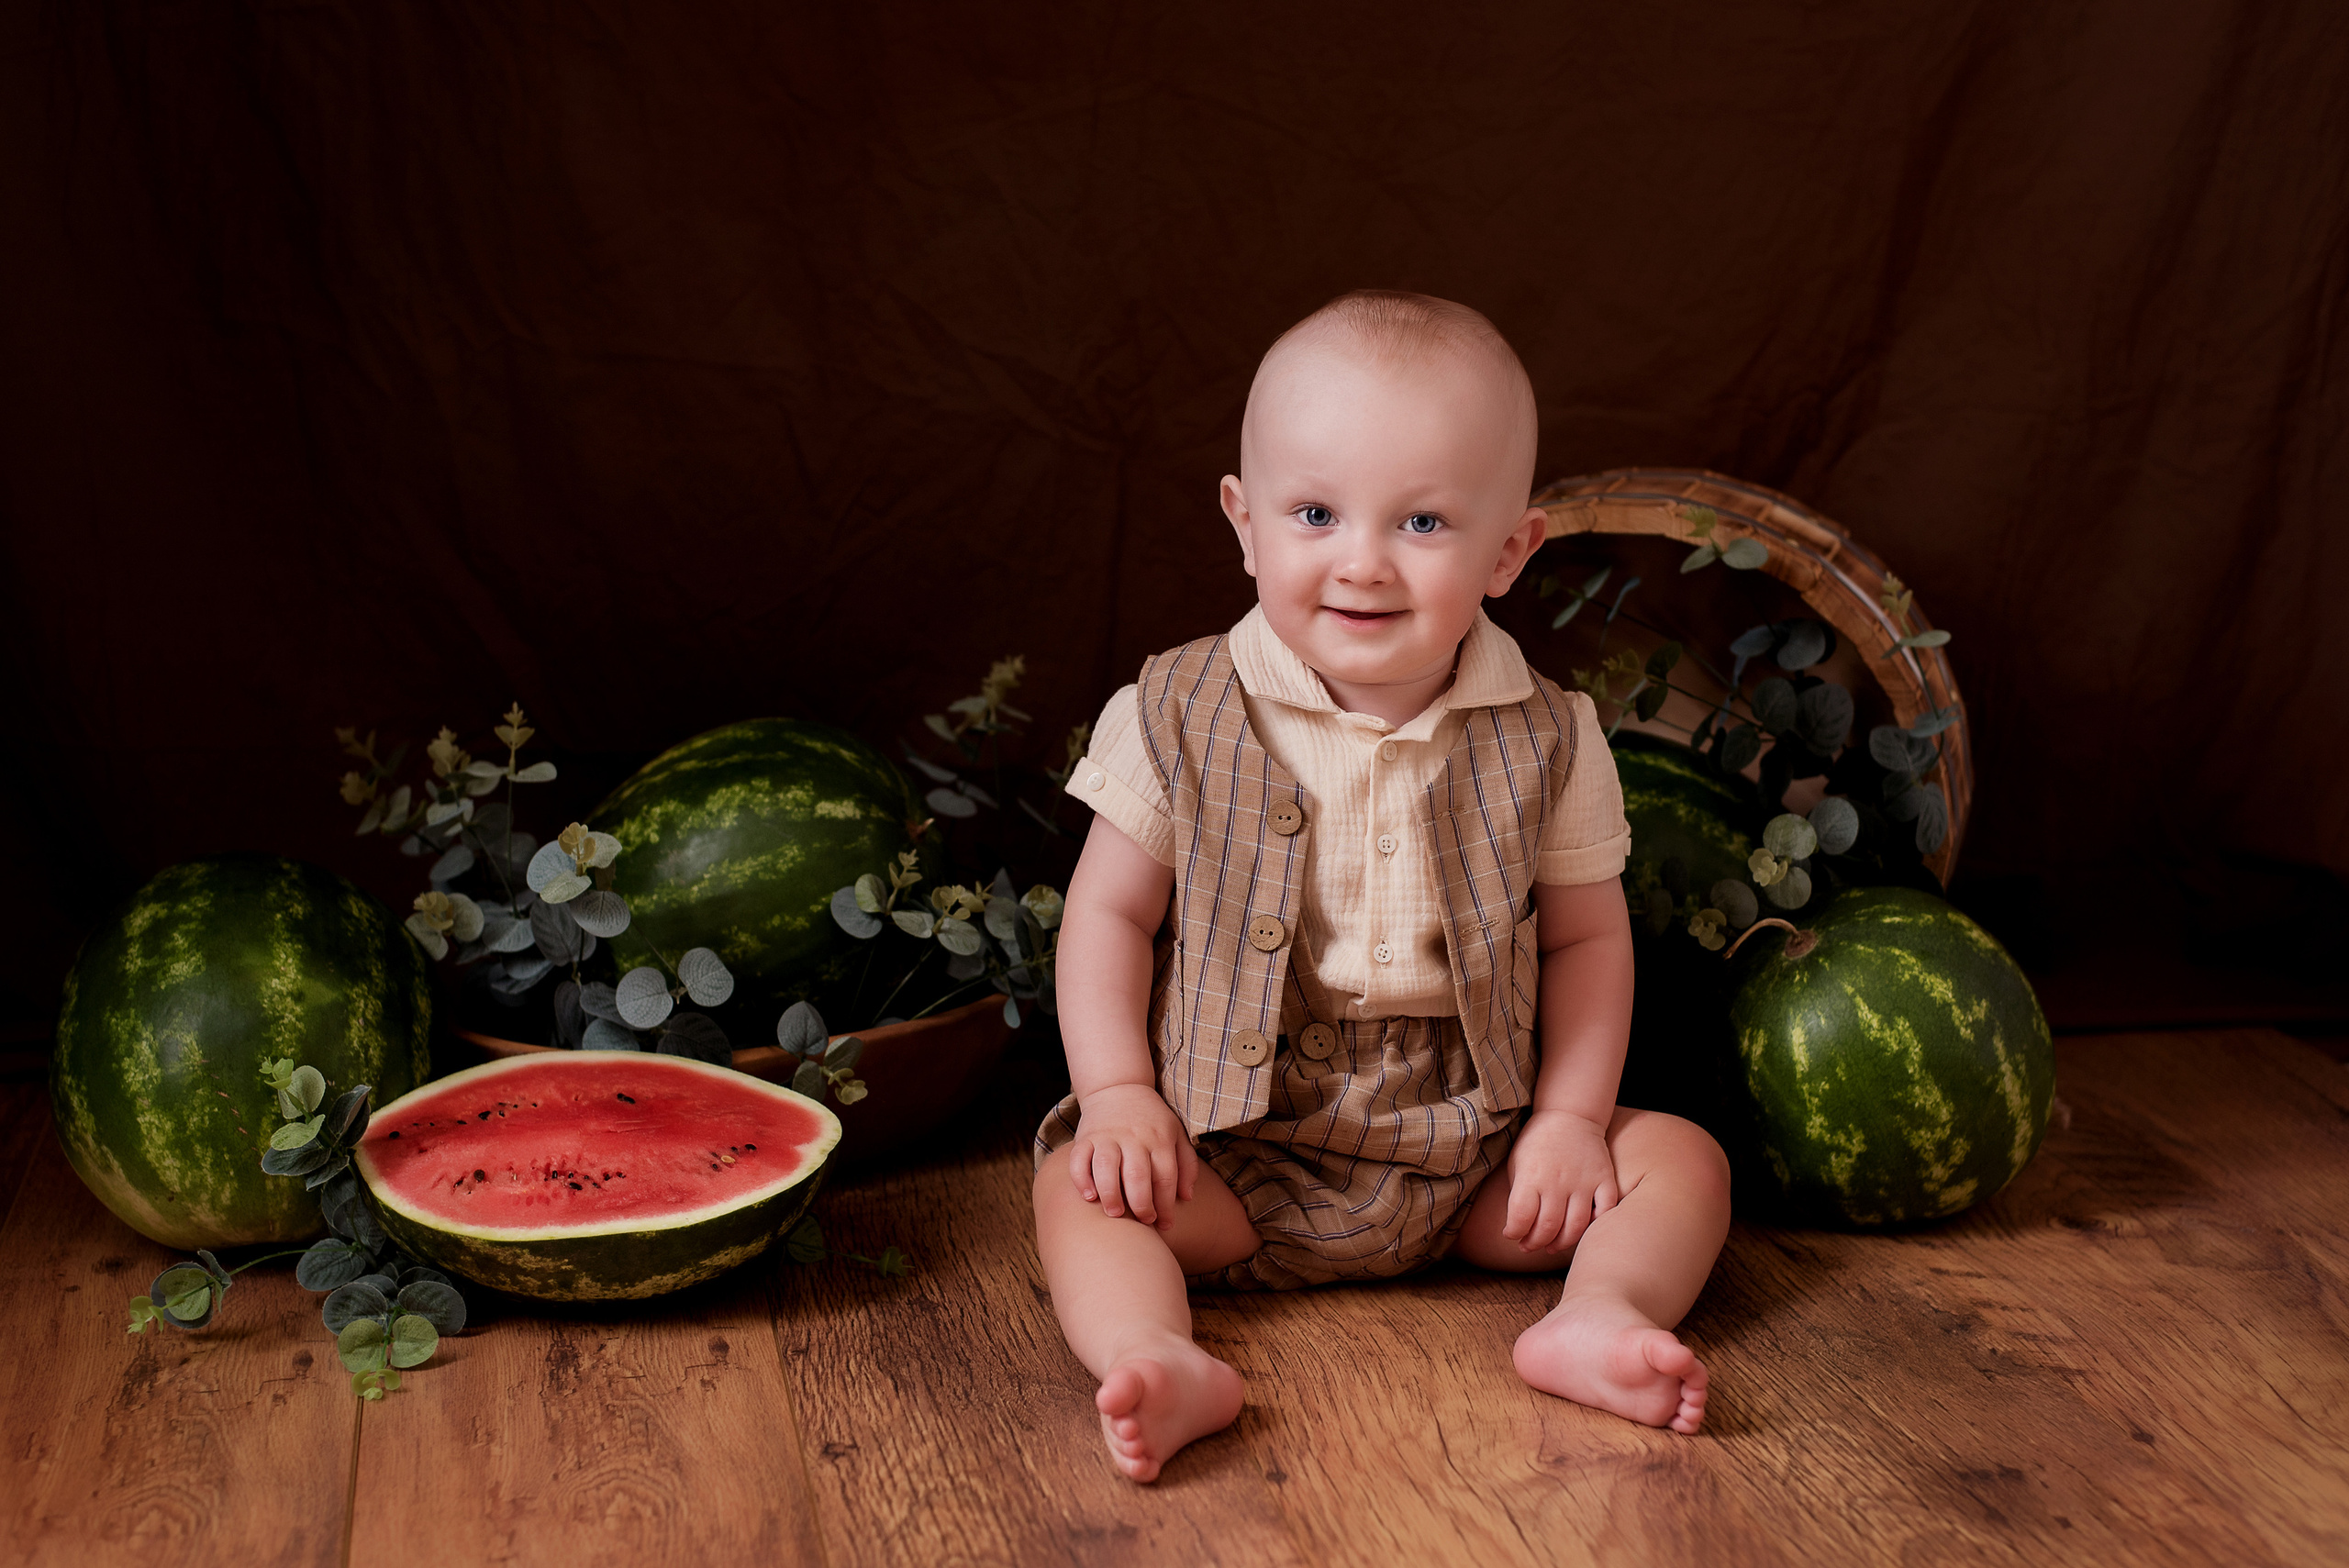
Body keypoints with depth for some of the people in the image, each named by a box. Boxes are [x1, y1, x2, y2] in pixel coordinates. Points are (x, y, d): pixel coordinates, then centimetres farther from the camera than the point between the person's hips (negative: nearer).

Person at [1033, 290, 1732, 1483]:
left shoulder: (1545, 742, -5)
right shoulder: (1177, 718, -8)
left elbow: (1585, 937, 4)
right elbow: (1111, 910, -2)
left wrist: (1571, 1118, -6)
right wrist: (1118, 1093, -12)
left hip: (1471, 1155, 1)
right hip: (1235, 1162, -1)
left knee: (1679, 1159, -11)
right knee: (1082, 1188, -23)